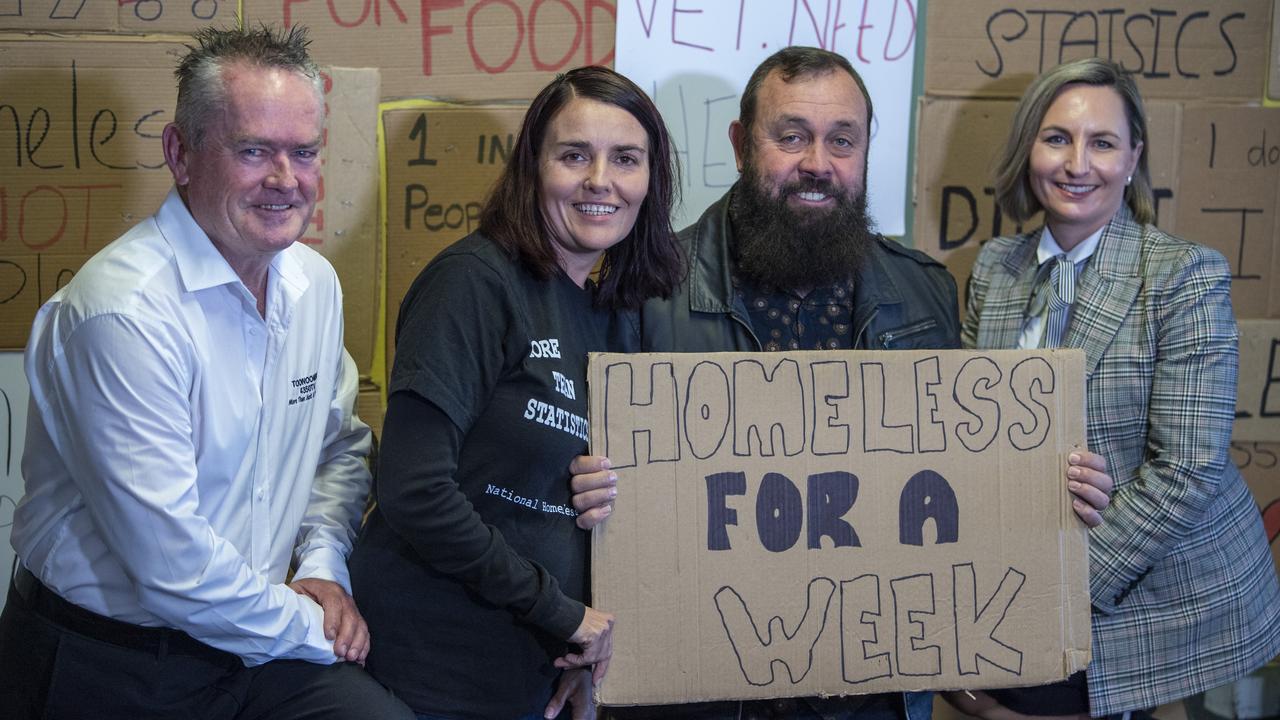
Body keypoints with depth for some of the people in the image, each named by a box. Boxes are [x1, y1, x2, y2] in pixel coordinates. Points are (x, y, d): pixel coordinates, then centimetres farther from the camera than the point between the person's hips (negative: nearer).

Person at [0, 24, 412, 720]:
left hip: (255, 643, 6)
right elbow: (173, 564, -22)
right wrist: (311, 631, -10)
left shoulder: (314, 282, 5)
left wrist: (322, 567, 1)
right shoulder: (125, 311, -21)